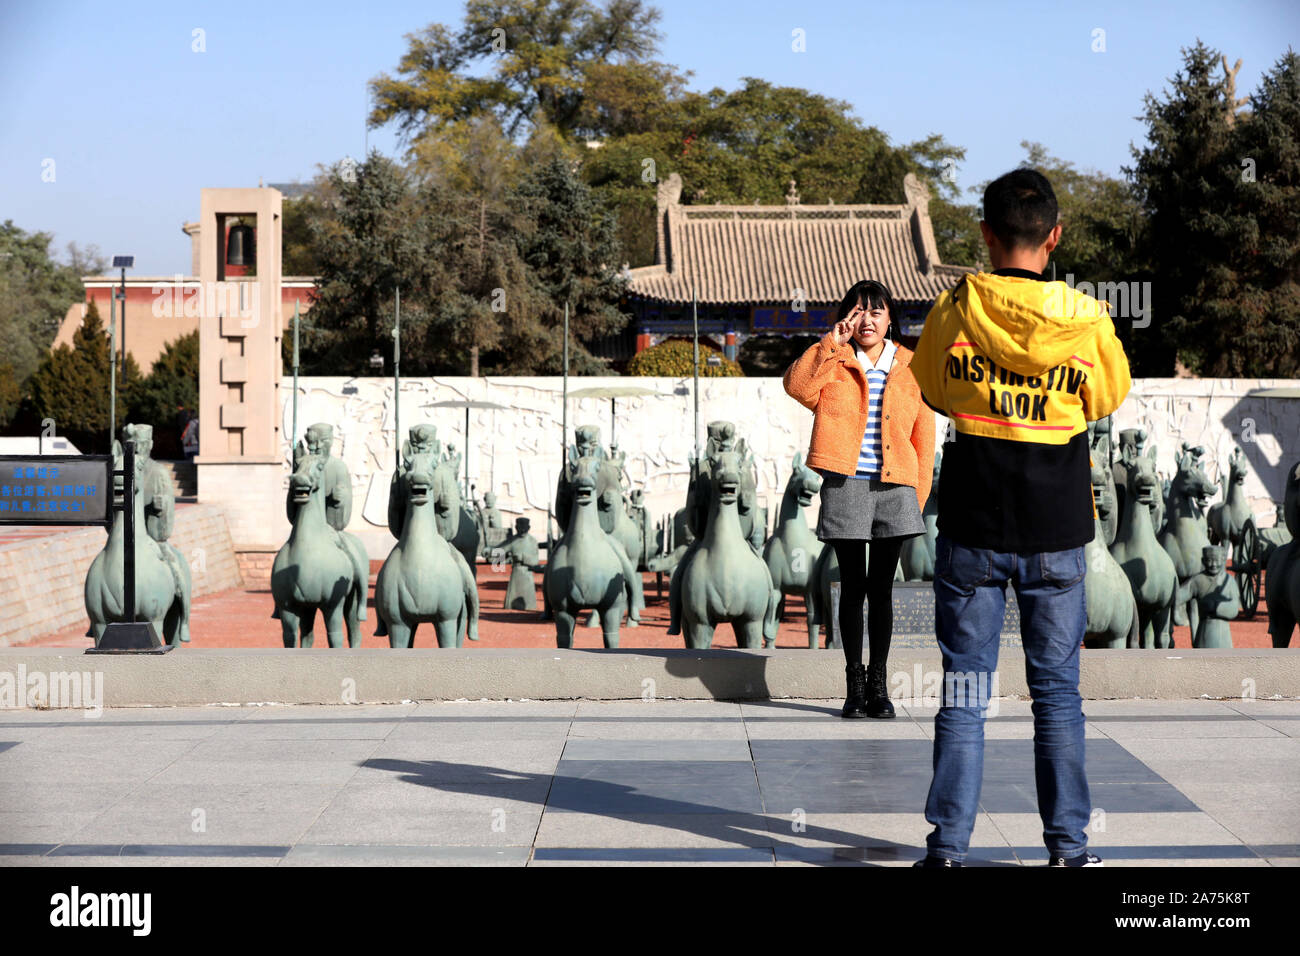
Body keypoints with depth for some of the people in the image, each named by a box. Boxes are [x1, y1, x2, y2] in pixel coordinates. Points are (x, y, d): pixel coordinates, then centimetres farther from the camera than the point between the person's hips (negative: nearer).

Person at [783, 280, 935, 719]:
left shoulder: (910, 367, 9)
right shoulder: (835, 363, 5)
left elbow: (923, 434, 10)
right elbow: (798, 385, -16)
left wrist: (919, 493, 4)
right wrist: (832, 341, -15)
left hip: (894, 487, 1)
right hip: (846, 485, -1)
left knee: (881, 587, 5)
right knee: (853, 586, 4)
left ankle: (878, 683, 13)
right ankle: (855, 683, 12)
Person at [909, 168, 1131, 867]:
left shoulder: (953, 311, -7)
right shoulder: (1088, 320, -6)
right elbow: (1108, 400, 10)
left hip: (972, 532, 0)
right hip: (1057, 533, 1)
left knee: (964, 694, 6)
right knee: (1057, 693, 10)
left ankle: (948, 846, 6)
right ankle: (1067, 846, 14)